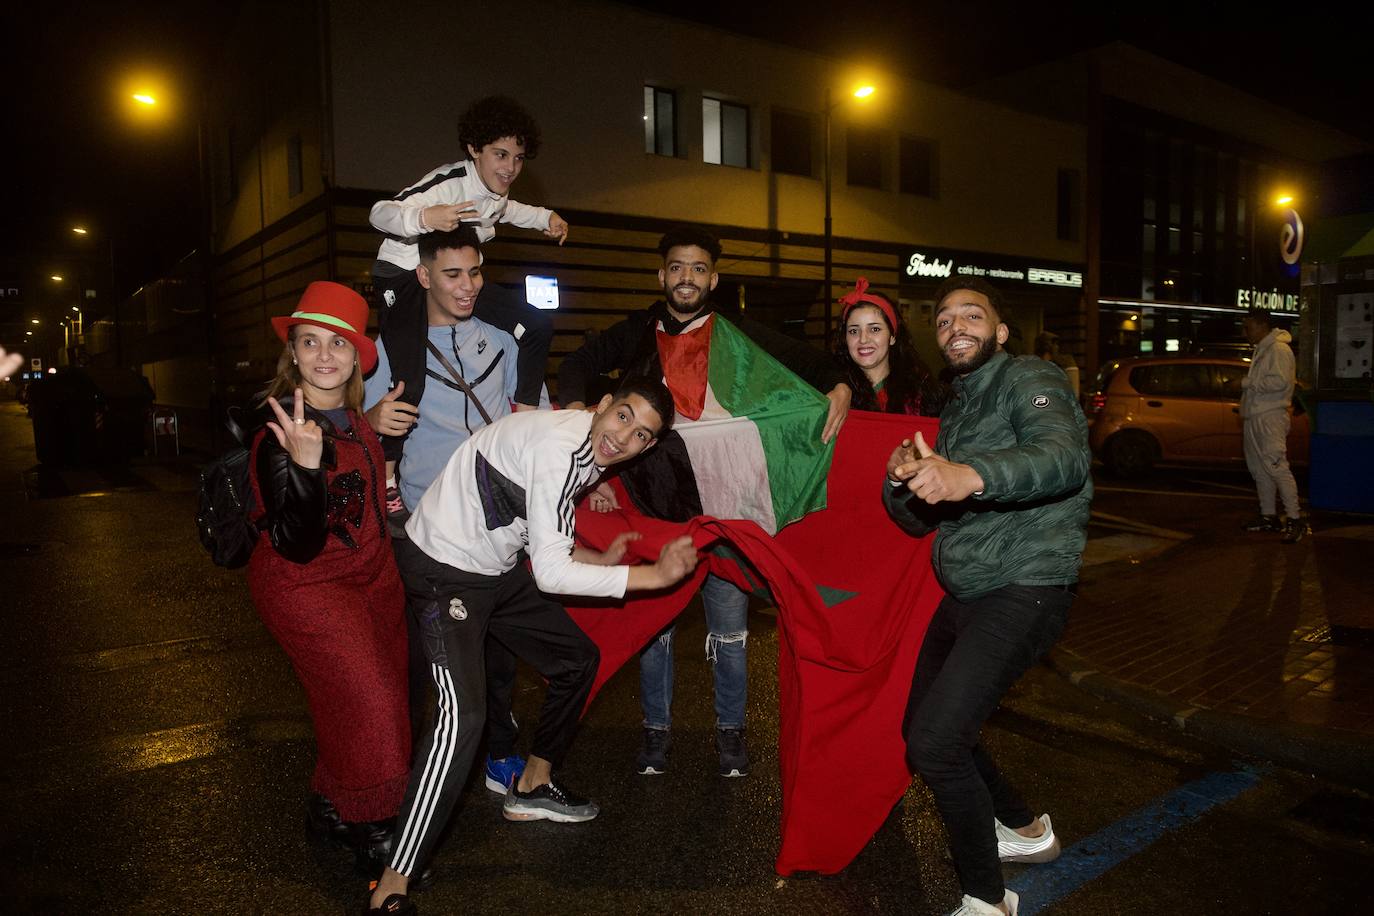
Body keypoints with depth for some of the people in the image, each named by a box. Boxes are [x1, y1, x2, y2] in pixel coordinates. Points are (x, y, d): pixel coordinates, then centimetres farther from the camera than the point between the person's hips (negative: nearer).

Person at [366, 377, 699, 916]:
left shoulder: (589, 451, 2)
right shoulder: (559, 447, -29)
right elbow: (551, 574, -31)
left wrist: (600, 561, -1)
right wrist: (655, 575, -28)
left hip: (495, 566, 10)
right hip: (443, 568, -10)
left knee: (578, 658, 16)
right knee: (462, 715, -23)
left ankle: (532, 788, 34)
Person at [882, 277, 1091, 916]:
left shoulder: (1028, 380, -9)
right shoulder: (956, 408, 17)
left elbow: (1066, 455, -32)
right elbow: (917, 519, 13)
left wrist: (970, 475, -49)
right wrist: (901, 479, -10)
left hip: (1023, 593, -9)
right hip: (964, 595, 9)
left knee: (933, 743, -18)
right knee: (924, 729, 19)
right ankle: (1026, 831, 41)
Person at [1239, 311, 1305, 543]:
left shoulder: (1279, 349, -10)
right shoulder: (1261, 350, 21)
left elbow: (1280, 381, -21)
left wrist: (1248, 382, -12)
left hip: (1271, 417, -10)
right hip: (1254, 417, 10)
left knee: (1276, 466, -14)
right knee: (1259, 468, 11)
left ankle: (1295, 518, -12)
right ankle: (1269, 516, 19)